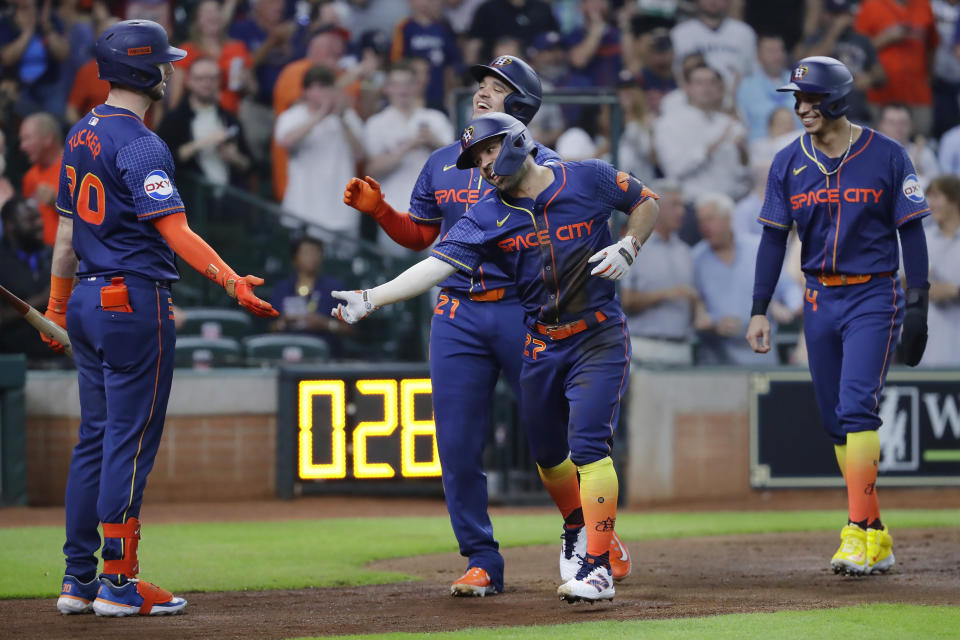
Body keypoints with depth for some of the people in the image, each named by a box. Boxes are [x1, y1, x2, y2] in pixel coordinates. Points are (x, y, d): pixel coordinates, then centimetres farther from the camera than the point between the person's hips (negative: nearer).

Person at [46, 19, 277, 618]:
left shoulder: (82, 135, 12)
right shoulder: (141, 146, -15)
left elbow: (67, 230, 19)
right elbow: (175, 230, -26)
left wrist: (57, 309, 25)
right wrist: (232, 281, -35)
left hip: (88, 300, 9)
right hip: (136, 302, -9)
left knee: (97, 436, 13)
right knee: (131, 440, -4)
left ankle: (78, 579, 14)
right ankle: (118, 582, -2)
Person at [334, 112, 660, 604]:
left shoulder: (589, 179, -5)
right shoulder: (486, 217, -1)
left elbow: (646, 202, 10)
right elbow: (439, 264, -13)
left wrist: (627, 248, -9)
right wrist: (369, 300, -24)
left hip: (599, 340, -4)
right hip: (540, 347, 4)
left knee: (588, 446, -17)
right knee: (547, 453, 12)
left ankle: (597, 568, -18)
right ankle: (579, 534, 39)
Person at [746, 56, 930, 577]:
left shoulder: (886, 156, -5)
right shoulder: (789, 164, 5)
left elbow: (911, 234, -2)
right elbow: (773, 239, 7)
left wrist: (917, 305, -8)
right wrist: (759, 311, 1)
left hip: (872, 298, -5)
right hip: (819, 301, 5)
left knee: (856, 408, -18)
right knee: (837, 422, 6)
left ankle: (859, 534, -20)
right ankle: (876, 536, 15)